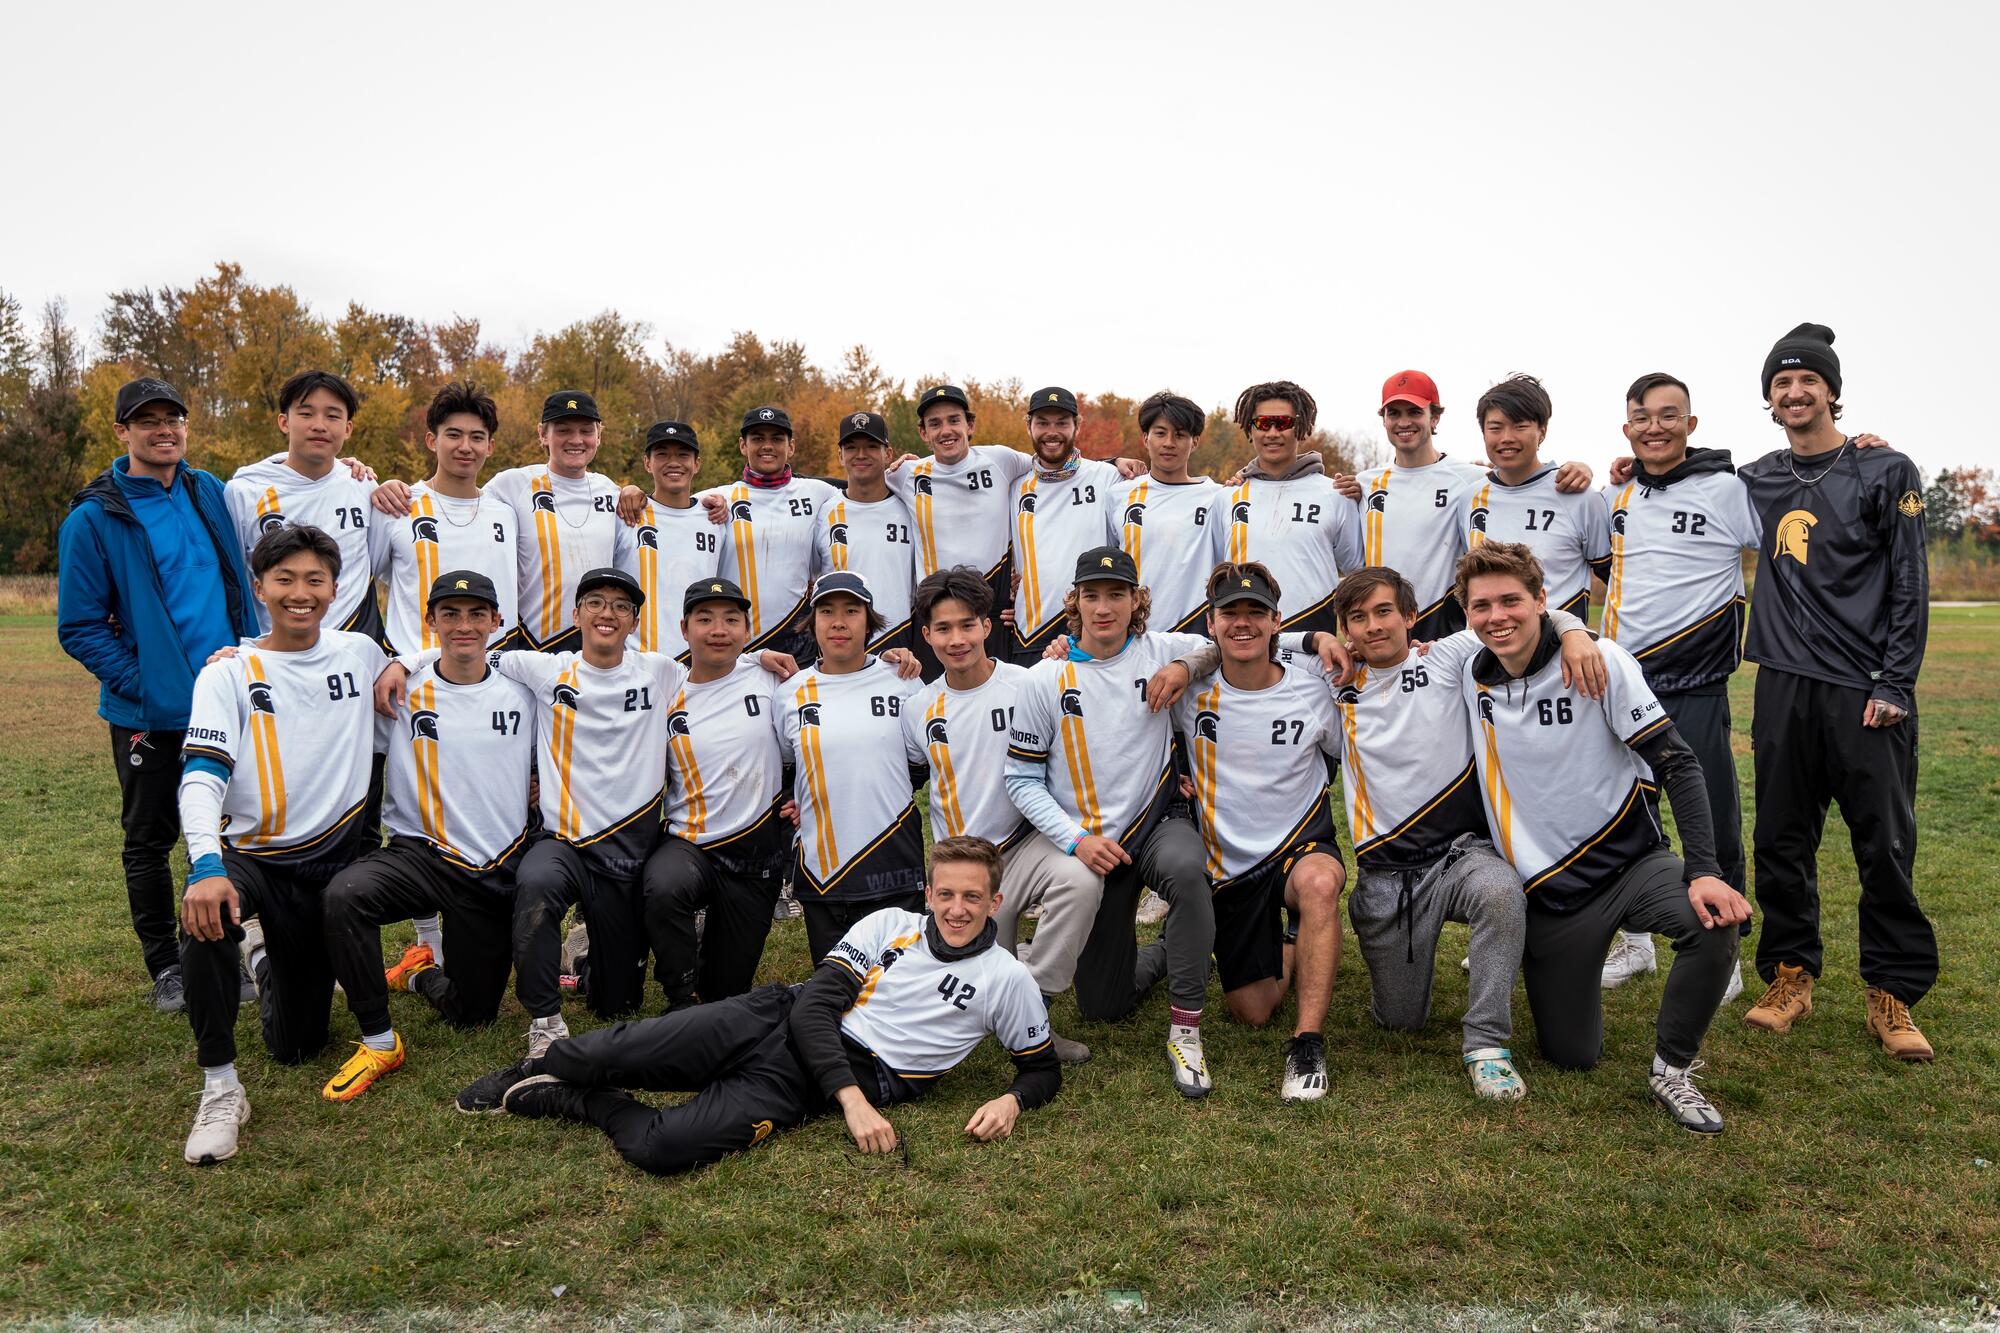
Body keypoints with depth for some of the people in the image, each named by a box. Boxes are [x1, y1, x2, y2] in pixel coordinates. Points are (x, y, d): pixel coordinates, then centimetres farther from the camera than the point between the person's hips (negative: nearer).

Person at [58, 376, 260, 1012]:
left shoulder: (210, 493, 4)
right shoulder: (94, 518, -7)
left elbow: (243, 585, 14)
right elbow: (79, 626, -6)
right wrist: (140, 686, -14)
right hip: (149, 714, -3)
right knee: (150, 840, 10)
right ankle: (165, 967, 24)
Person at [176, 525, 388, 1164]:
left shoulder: (361, 653, -1)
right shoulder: (228, 673, -9)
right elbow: (201, 777, -22)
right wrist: (206, 864, -36)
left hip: (338, 853, 2)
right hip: (253, 856, -2)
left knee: (297, 1044, 8)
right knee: (206, 918, -38)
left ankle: (269, 963, 43)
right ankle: (220, 1089, -21)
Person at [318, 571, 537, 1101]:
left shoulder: (520, 693, 3)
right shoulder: (401, 691, -4)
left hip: (499, 868, 2)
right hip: (420, 854, -2)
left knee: (471, 1014, 8)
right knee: (344, 895, -35)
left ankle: (421, 973, 44)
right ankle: (379, 1042, -16)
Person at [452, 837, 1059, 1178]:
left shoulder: (1007, 980, 4)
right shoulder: (889, 925, 5)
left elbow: (1044, 1068, 14)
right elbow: (815, 1004, -2)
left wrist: (1012, 1100, -11)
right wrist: (851, 1097, -17)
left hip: (799, 1091, -2)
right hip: (781, 1023, 2)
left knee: (662, 1149, -26)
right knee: (620, 1050, -16)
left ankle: (592, 1105, 5)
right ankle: (529, 1074, 18)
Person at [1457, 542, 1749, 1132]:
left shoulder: (1600, 662, -12)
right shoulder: (1467, 680, -3)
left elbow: (1677, 764, -13)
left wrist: (1702, 870, -24)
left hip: (1631, 859, -2)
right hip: (1548, 889, 2)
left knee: (1715, 922, -34)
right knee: (1571, 1056, 4)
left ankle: (1672, 1069, -9)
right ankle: (1569, 974, 38)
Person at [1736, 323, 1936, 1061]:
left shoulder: (1886, 472, 0)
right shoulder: (1757, 481, 11)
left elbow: (1910, 585, -3)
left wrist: (1894, 684, -9)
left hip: (1866, 690, -3)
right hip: (1783, 688, 3)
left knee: (1886, 846, 0)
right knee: (1782, 842, 6)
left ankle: (1892, 994, 11)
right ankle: (1790, 976, 18)